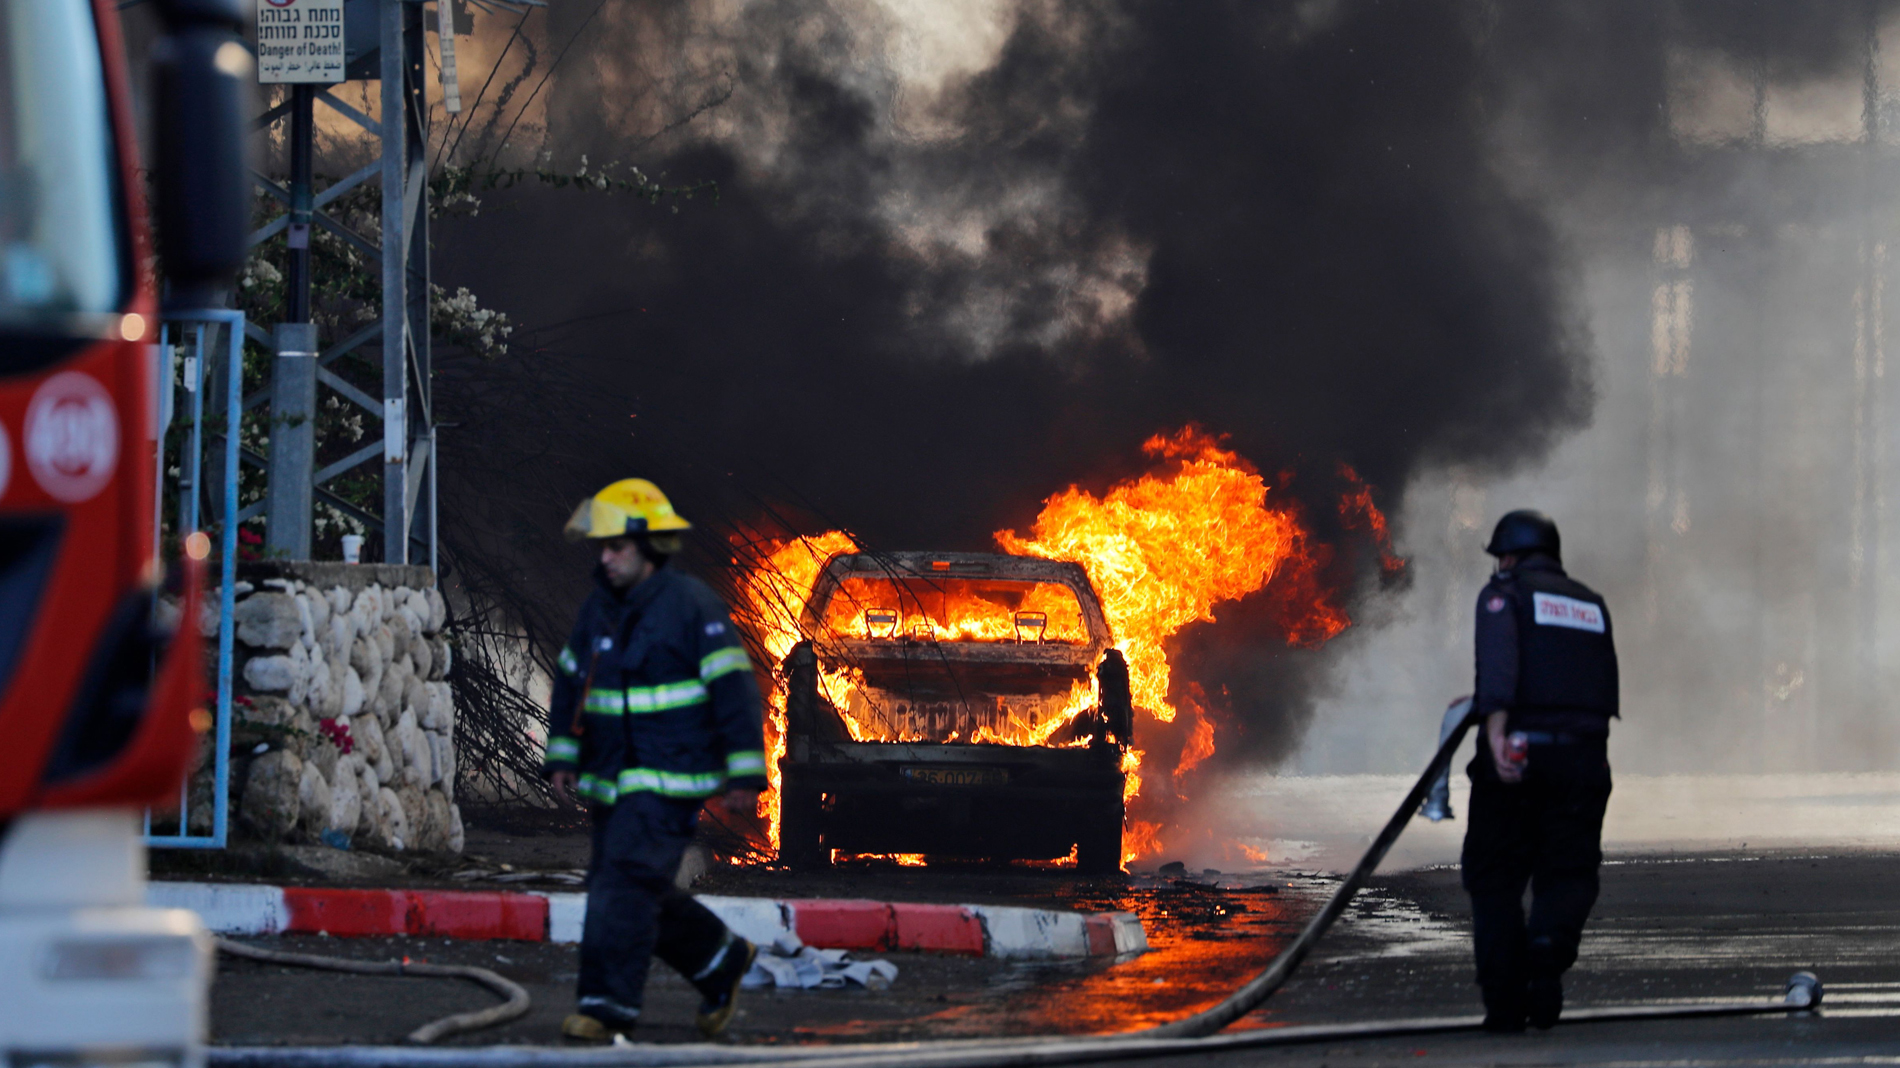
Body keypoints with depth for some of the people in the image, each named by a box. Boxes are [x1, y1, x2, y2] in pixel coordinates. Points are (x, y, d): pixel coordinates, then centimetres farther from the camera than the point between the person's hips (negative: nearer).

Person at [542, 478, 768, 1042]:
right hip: (613, 779, 8)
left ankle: (608, 1002, -17)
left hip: (669, 780, -8)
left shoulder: (691, 605, -11)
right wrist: (562, 757, 14)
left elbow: (734, 689, -12)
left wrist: (744, 774, -15)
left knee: (625, 882, -17)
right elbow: (571, 683, 21)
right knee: (637, 893, 11)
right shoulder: (599, 608, 10)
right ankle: (721, 959, 30)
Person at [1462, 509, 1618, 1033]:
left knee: (1494, 878, 6)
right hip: (1584, 754, 3)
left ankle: (1505, 1003, 1)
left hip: (1517, 752, -3)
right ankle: (1548, 951, -24)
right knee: (1568, 873, 6)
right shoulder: (1592, 605, 21)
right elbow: (1605, 689, 19)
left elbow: (1499, 659, -14)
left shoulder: (1504, 593, 5)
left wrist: (1495, 726, -27)